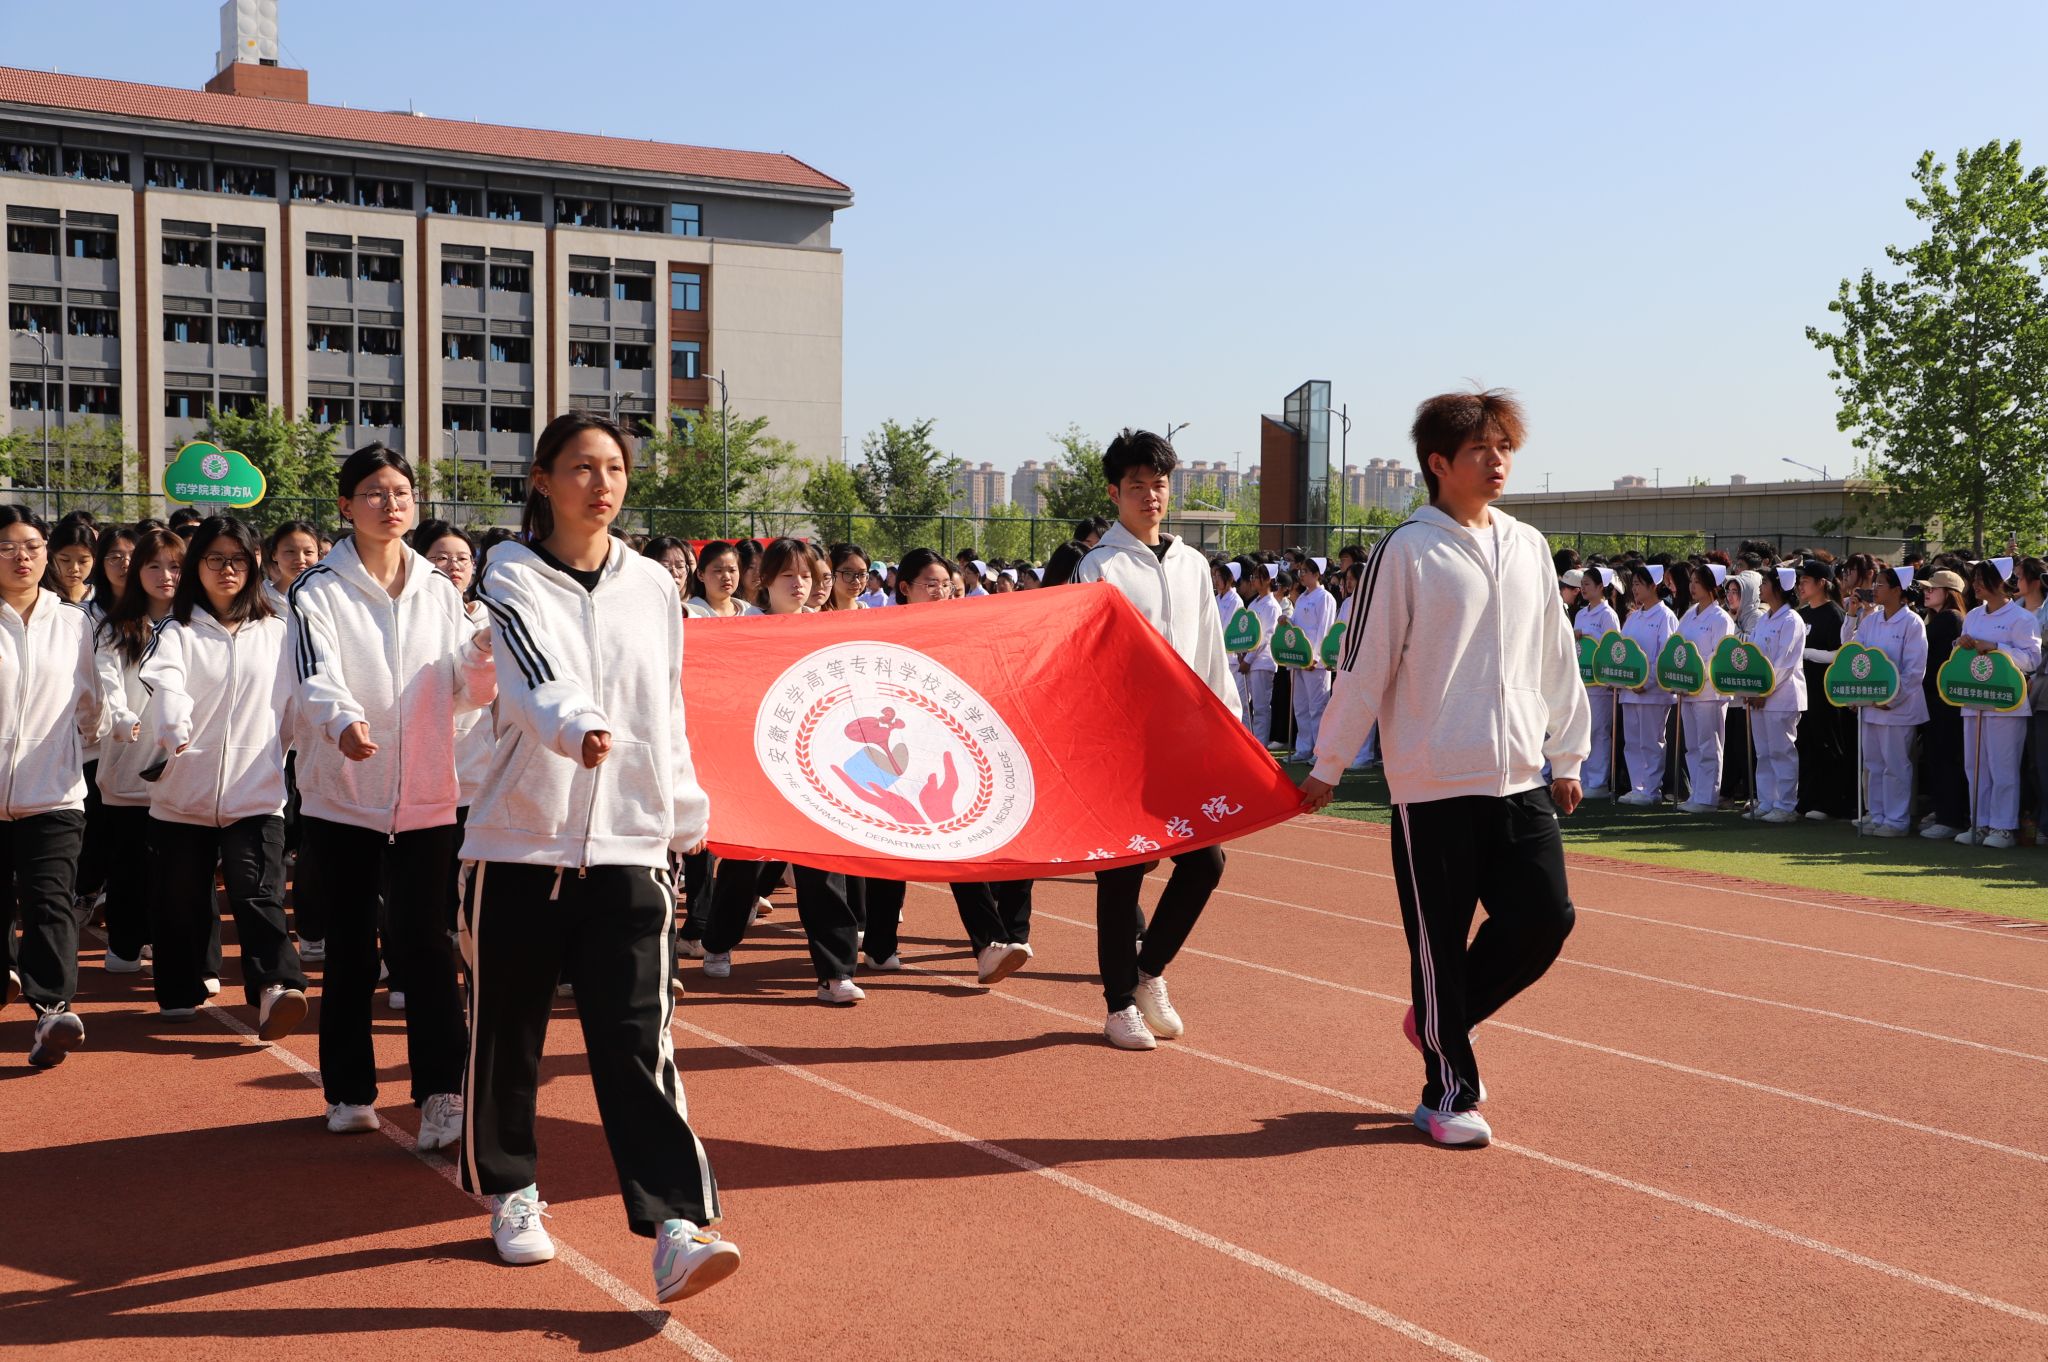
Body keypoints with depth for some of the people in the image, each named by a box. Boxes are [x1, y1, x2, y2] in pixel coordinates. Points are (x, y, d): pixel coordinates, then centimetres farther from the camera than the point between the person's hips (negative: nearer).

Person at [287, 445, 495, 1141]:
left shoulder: (440, 591, 9)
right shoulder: (318, 590, -2)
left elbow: (467, 691, 8)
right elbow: (317, 678, -17)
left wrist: (485, 653, -14)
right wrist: (343, 720, -39)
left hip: (426, 796, 1)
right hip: (343, 796, -1)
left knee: (424, 945, -6)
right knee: (350, 951, 8)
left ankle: (441, 1094, -3)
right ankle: (350, 1092, 21)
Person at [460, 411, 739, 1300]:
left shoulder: (654, 587, 9)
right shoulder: (513, 579, -2)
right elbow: (536, 677, -23)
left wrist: (686, 822, 15)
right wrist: (577, 726, -43)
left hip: (626, 850, 1)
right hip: (520, 843, -1)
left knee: (637, 1042, -7)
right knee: (505, 1034, 9)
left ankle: (675, 1229, -10)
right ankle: (511, 1194, 29)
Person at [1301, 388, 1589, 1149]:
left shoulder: (1530, 548, 11)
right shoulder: (1406, 551, -7)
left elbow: (1556, 657, 17)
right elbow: (1363, 664, -6)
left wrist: (1569, 754, 17)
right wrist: (1329, 766, -4)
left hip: (1520, 778, 5)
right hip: (1433, 783, -5)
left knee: (1545, 920, 1)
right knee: (1440, 939, 1)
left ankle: (1440, 1020, 25)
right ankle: (1448, 1093, 16)